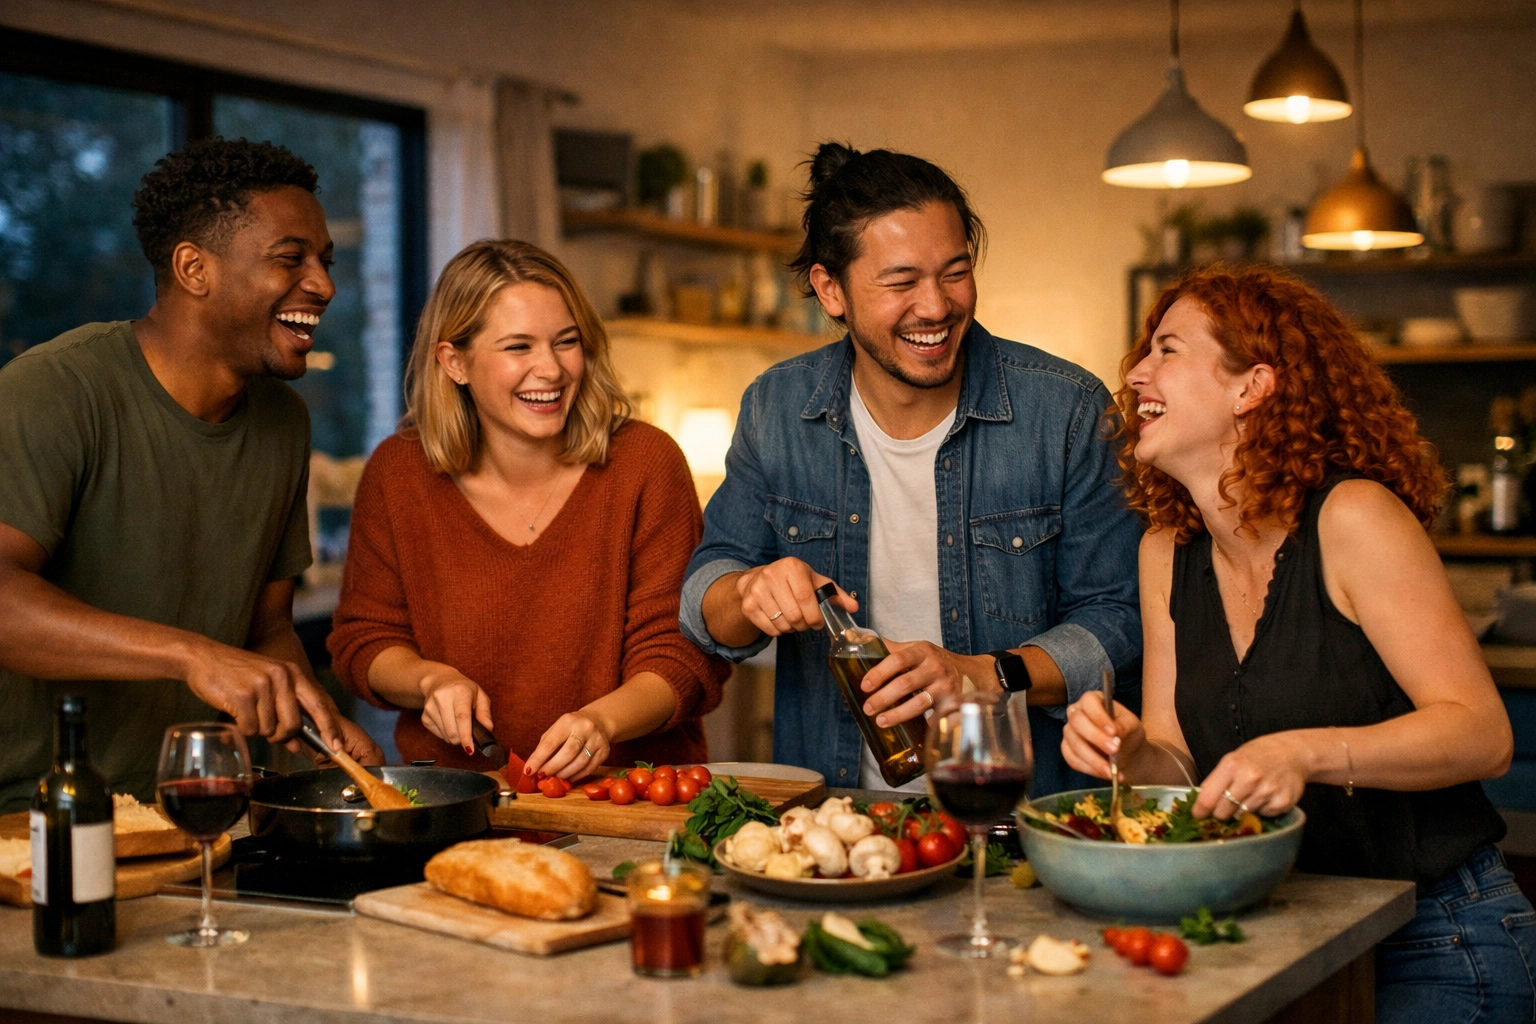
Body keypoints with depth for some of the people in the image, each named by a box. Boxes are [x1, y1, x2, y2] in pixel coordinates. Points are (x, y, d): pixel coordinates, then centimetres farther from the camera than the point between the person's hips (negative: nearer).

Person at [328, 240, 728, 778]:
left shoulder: (645, 462, -4)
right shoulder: (397, 474, 1)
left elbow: (682, 653, -5)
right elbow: (364, 641, 11)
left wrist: (603, 720, -24)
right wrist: (431, 679, -10)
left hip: (626, 787, -2)